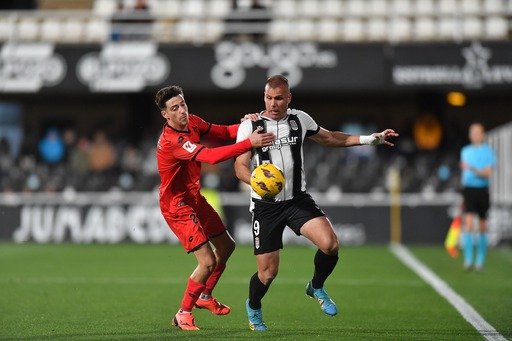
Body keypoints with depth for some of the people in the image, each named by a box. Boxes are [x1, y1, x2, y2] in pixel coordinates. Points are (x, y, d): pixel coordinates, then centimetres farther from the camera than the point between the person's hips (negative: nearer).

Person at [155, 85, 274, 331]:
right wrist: (250, 143, -44)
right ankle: (183, 313, 4)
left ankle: (205, 296, 40)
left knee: (226, 246, 21)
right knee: (207, 262, -15)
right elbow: (212, 156, -42)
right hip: (177, 206, -10)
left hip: (195, 198, 10)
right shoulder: (172, 141, -32)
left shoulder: (192, 122, -3)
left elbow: (223, 132, 7)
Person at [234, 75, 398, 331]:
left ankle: (316, 287, 9)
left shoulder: (300, 119, 3)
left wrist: (368, 139, 17)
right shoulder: (250, 126, -7)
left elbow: (329, 138, 20)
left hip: (298, 199, 3)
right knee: (268, 271, -3)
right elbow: (240, 167, -9)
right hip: (265, 206, -2)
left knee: (330, 244, -21)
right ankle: (253, 307, 30)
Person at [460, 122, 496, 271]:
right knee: (468, 223, -13)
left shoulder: (488, 152, -1)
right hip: (468, 189, 2)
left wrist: (473, 169, -28)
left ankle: (480, 259, 19)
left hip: (482, 190, -2)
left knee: (482, 226, 7)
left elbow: (487, 173, -13)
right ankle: (468, 259, -17)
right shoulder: (465, 151, 11)